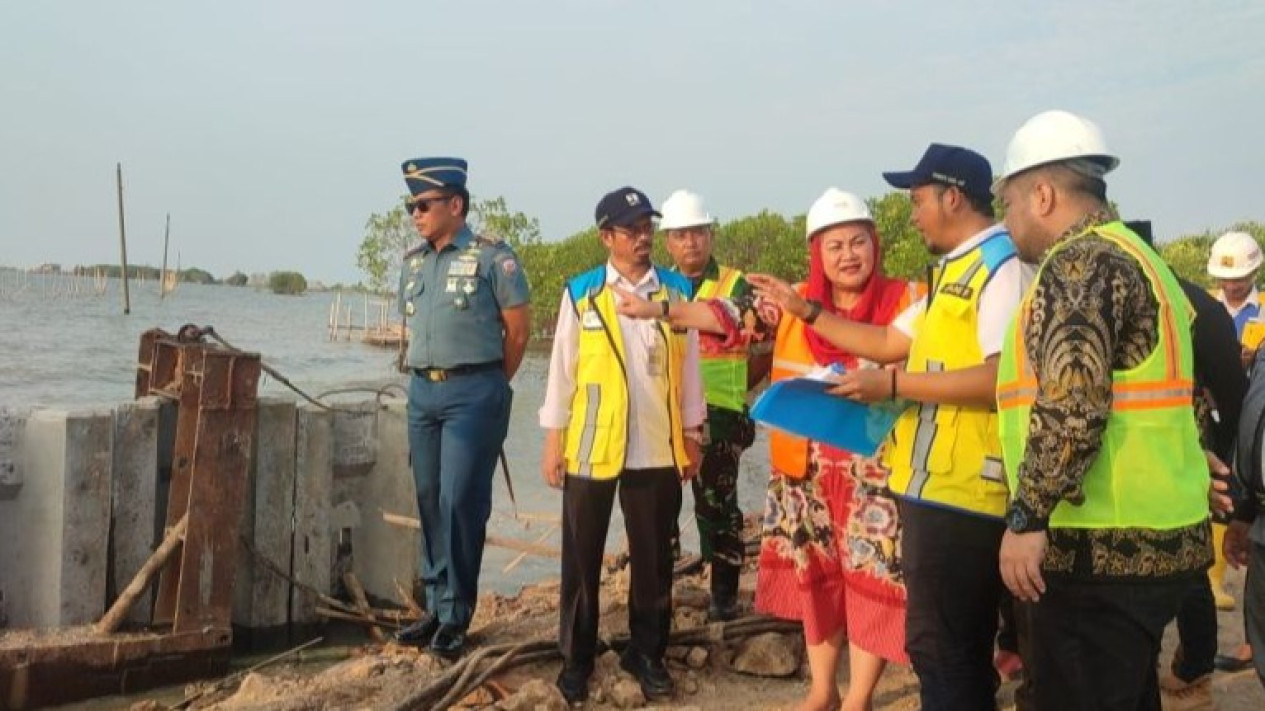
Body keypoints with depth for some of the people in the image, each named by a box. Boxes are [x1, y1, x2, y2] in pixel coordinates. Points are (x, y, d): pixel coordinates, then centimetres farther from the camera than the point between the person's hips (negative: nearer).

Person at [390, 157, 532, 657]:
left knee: (460, 502, -7)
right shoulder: (413, 262, 12)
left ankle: (456, 615, 4)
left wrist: (487, 388, 3)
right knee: (429, 501, 10)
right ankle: (436, 606, 21)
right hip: (422, 391, 7)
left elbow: (518, 330, -4)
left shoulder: (492, 257, -7)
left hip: (472, 393, -6)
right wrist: (425, 377, 14)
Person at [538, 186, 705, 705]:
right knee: (582, 559, 8)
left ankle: (647, 654, 25)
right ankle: (576, 659, 21)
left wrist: (692, 435, 8)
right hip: (590, 445, -1)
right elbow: (562, 369, 2)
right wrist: (553, 440, 0)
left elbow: (688, 367, 8)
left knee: (653, 559, 10)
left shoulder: (677, 291, 5)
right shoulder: (580, 293, 0)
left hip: (658, 447, 1)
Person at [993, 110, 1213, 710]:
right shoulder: (1133, 256, 19)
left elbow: (1072, 406, -25)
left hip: (1099, 546, -10)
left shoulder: (1081, 262, -13)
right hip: (1151, 539, 10)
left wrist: (1026, 517, -22)